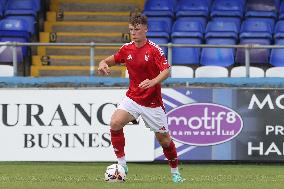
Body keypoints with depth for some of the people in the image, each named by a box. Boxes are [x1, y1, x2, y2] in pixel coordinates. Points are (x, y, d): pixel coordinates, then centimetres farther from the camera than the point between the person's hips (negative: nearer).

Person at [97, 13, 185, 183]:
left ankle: (175, 172, 25)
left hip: (152, 102, -4)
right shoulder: (127, 49, 2)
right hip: (132, 98, 4)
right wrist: (104, 63, -5)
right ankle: (122, 164, -11)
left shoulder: (154, 50, -13)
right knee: (115, 123, -21)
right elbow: (113, 59, 19)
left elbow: (166, 71, -22)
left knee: (163, 138, 4)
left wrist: (153, 82, -41)